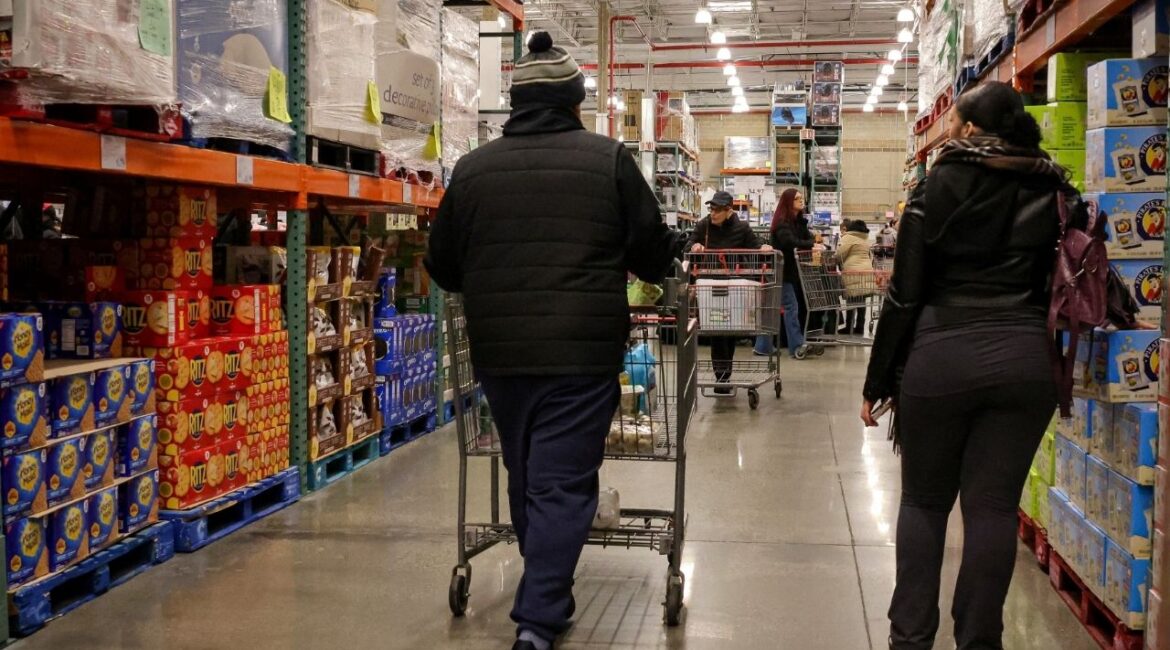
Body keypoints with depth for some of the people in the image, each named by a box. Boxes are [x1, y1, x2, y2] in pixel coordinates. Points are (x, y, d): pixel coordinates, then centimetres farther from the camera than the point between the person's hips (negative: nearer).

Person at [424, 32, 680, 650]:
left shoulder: (473, 167, 5)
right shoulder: (608, 159, -3)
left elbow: (442, 266, 12)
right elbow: (654, 252, 2)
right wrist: (667, 254, 26)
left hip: (500, 351, 4)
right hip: (582, 350, -3)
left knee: (526, 479, 19)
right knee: (563, 485, 1)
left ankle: (548, 597, 34)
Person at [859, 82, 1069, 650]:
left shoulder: (938, 188, -2)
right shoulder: (1053, 191, 7)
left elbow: (905, 294, -3)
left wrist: (878, 381, 2)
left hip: (942, 353, -2)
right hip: (1025, 357, 2)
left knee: (923, 499, 11)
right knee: (994, 506, 6)